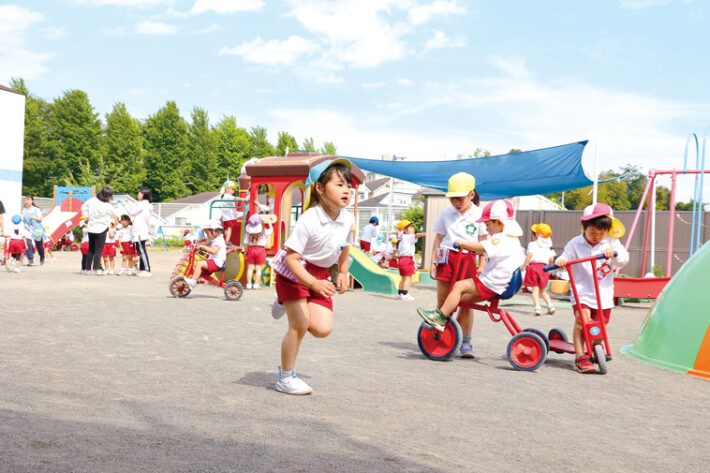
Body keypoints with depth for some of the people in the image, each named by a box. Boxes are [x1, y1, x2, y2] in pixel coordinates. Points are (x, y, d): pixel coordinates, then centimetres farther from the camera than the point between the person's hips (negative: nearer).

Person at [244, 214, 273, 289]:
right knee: (258, 268, 3)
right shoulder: (264, 231, -4)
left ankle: (249, 284, 6)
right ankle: (256, 284, 2)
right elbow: (271, 231, 16)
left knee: (250, 268, 5)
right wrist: (270, 224, 32)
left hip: (251, 249, 1)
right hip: (260, 249, -1)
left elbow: (246, 243, 0)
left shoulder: (249, 232, -2)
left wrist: (245, 251, 10)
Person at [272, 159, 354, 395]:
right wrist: (313, 284, -39)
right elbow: (291, 257, -28)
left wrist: (342, 273, 13)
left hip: (321, 274, 6)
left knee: (323, 329, -6)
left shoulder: (348, 220, -9)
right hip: (293, 271, -5)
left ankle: (287, 303, 24)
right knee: (299, 325, -10)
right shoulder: (308, 220, -27)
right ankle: (286, 378, 11)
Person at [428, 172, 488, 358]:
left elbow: (482, 242, 4)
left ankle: (465, 343, 3)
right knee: (442, 301, 5)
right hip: (446, 258, 2)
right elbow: (438, 238, 13)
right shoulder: (446, 213, 9)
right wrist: (432, 262, 6)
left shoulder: (478, 215, 3)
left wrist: (481, 266, -2)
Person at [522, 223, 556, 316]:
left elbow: (530, 254, -16)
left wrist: (524, 265, -12)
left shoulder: (532, 244, 0)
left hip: (533, 265, -4)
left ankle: (537, 306, -14)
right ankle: (550, 305, 3)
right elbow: (551, 258, 5)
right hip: (544, 267, 4)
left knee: (535, 289, -1)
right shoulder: (548, 245, 14)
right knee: (543, 290, 17)